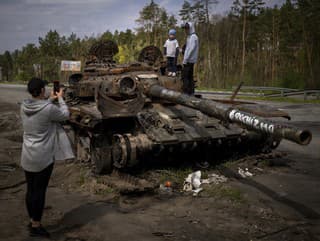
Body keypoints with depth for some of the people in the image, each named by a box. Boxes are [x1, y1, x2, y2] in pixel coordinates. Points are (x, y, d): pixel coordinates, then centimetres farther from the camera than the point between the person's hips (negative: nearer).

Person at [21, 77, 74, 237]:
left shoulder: (24, 107, -1)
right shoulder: (49, 109, -19)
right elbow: (65, 115, -1)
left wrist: (50, 100, 22)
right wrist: (60, 99, 12)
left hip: (27, 157, 7)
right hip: (43, 157, -7)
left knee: (30, 189, 16)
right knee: (39, 191, 4)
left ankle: (32, 221, 32)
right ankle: (36, 227, 15)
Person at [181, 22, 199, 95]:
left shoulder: (193, 37, -11)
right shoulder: (190, 37, 18)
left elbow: (190, 50, -19)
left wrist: (185, 60, -20)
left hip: (189, 60, -10)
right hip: (190, 60, 10)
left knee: (184, 76, -11)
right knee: (190, 76, 10)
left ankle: (185, 92, -12)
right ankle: (191, 92, 13)